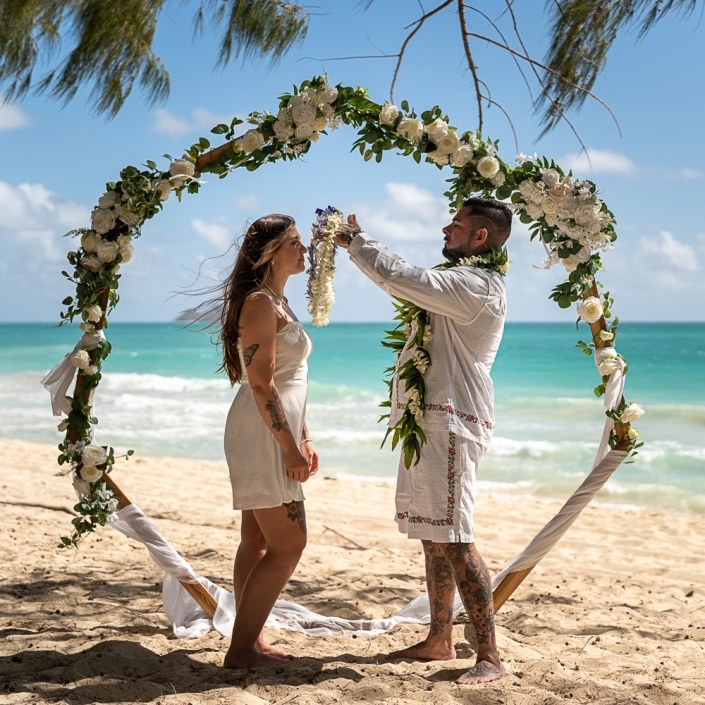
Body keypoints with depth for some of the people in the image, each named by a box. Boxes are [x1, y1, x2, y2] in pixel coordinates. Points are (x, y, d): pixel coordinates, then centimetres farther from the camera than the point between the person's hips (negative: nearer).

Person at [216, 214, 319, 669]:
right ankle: (241, 648, -1)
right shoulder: (260, 302, -14)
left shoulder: (278, 303, 17)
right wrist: (289, 447, -20)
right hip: (263, 433, -10)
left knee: (258, 541, 12)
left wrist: (304, 439, 18)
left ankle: (250, 641, 19)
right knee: (288, 544, -7)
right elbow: (261, 384, -20)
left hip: (277, 434, 10)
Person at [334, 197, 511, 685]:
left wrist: (356, 241, -5)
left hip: (450, 424, -11)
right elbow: (406, 282, 29)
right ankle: (439, 640, 23)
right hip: (428, 422, 11)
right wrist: (357, 243, 21)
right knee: (434, 537, 14)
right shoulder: (461, 283, 20)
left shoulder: (477, 285, -13)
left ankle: (490, 656, -10)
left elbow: (402, 278, -19)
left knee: (454, 540, -13)